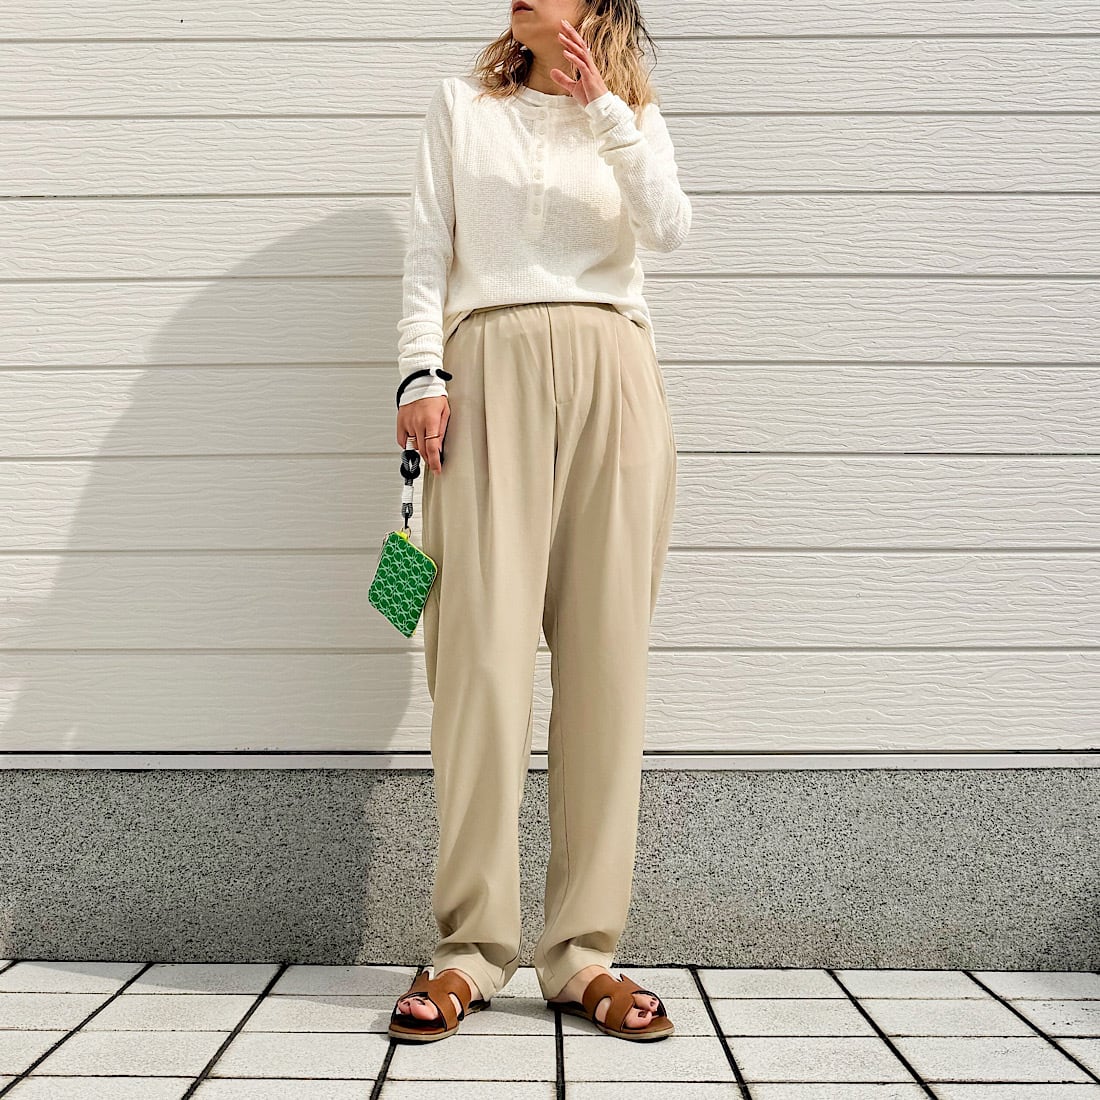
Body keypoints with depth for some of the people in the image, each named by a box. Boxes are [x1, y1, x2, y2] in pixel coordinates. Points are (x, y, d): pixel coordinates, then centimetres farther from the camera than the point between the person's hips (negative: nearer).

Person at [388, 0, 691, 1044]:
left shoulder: (634, 117, 20)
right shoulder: (461, 104, 19)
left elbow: (668, 229, 0)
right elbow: (426, 252, 10)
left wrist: (604, 109, -6)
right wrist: (422, 374, -3)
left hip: (611, 380, 1)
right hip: (492, 371, -1)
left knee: (606, 657, -6)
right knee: (483, 654, -11)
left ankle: (582, 953, -2)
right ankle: (471, 949, -6)